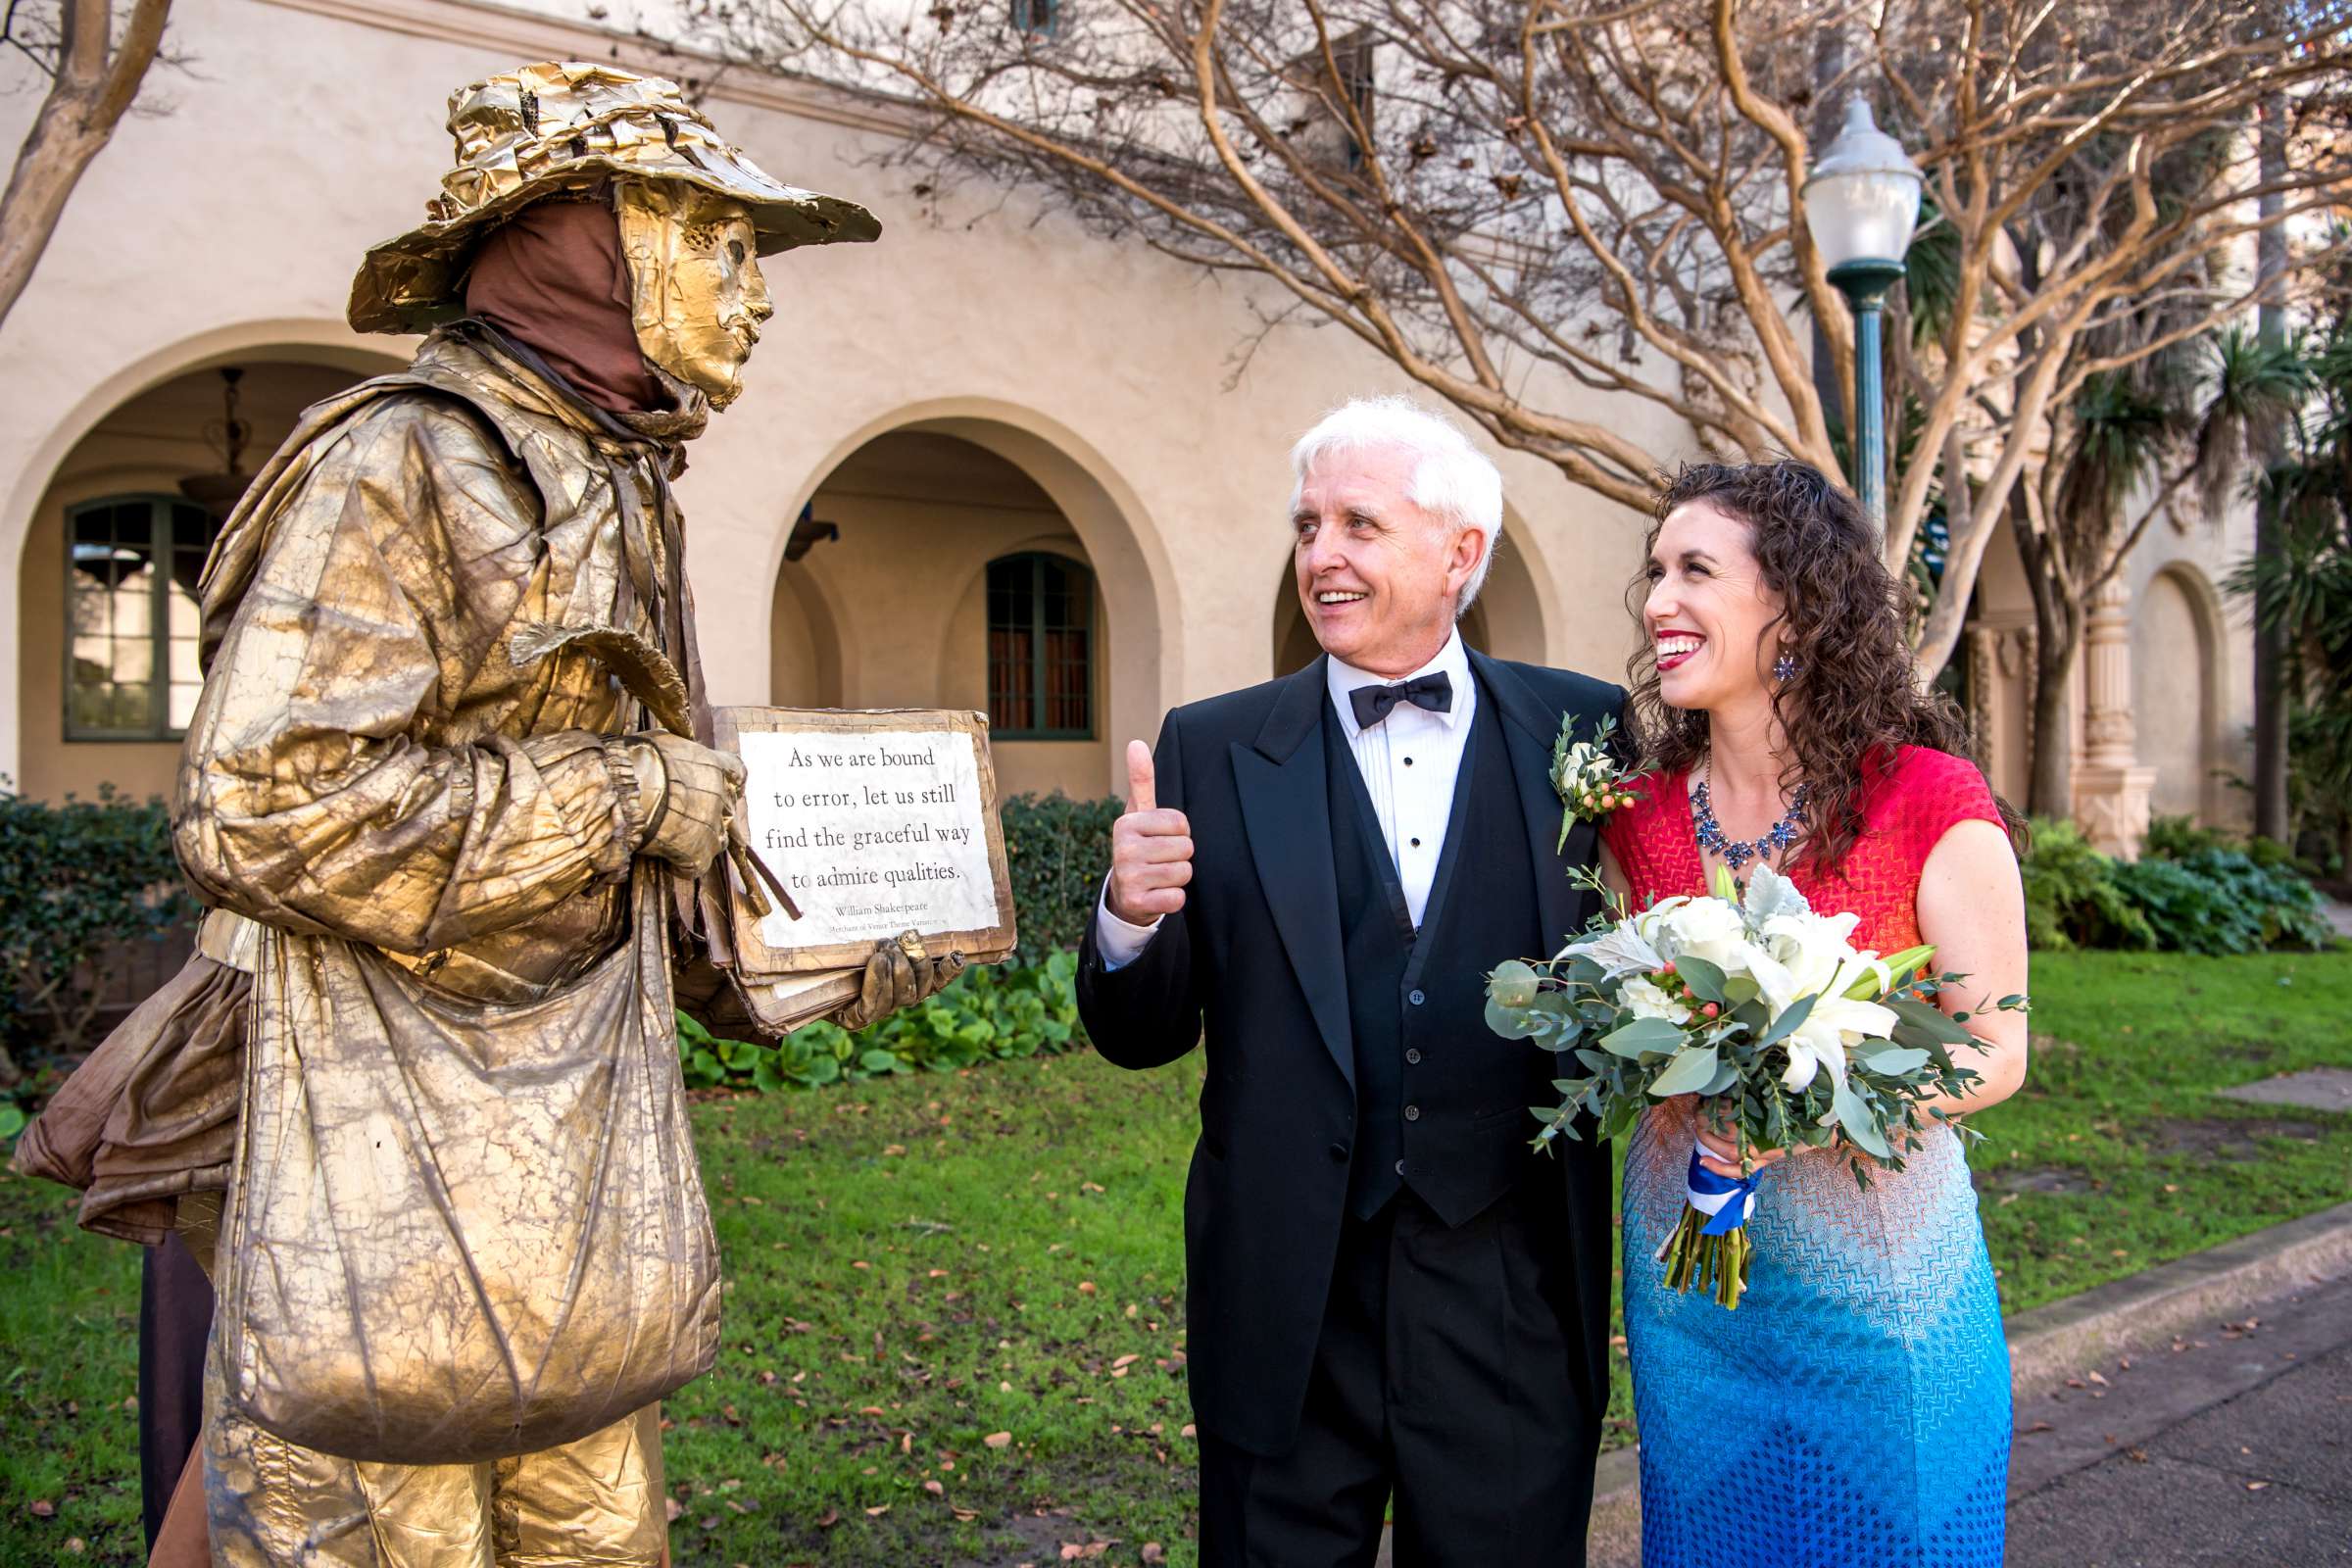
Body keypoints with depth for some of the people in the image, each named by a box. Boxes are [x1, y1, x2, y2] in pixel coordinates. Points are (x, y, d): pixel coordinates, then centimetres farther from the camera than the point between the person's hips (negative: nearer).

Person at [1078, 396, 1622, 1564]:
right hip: (1289, 1312, 0)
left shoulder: (1584, 731, -1)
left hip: (1513, 1304, 1)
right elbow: (1139, 1036, 0)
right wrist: (1130, 920, -21)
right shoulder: (1213, 749, -2)